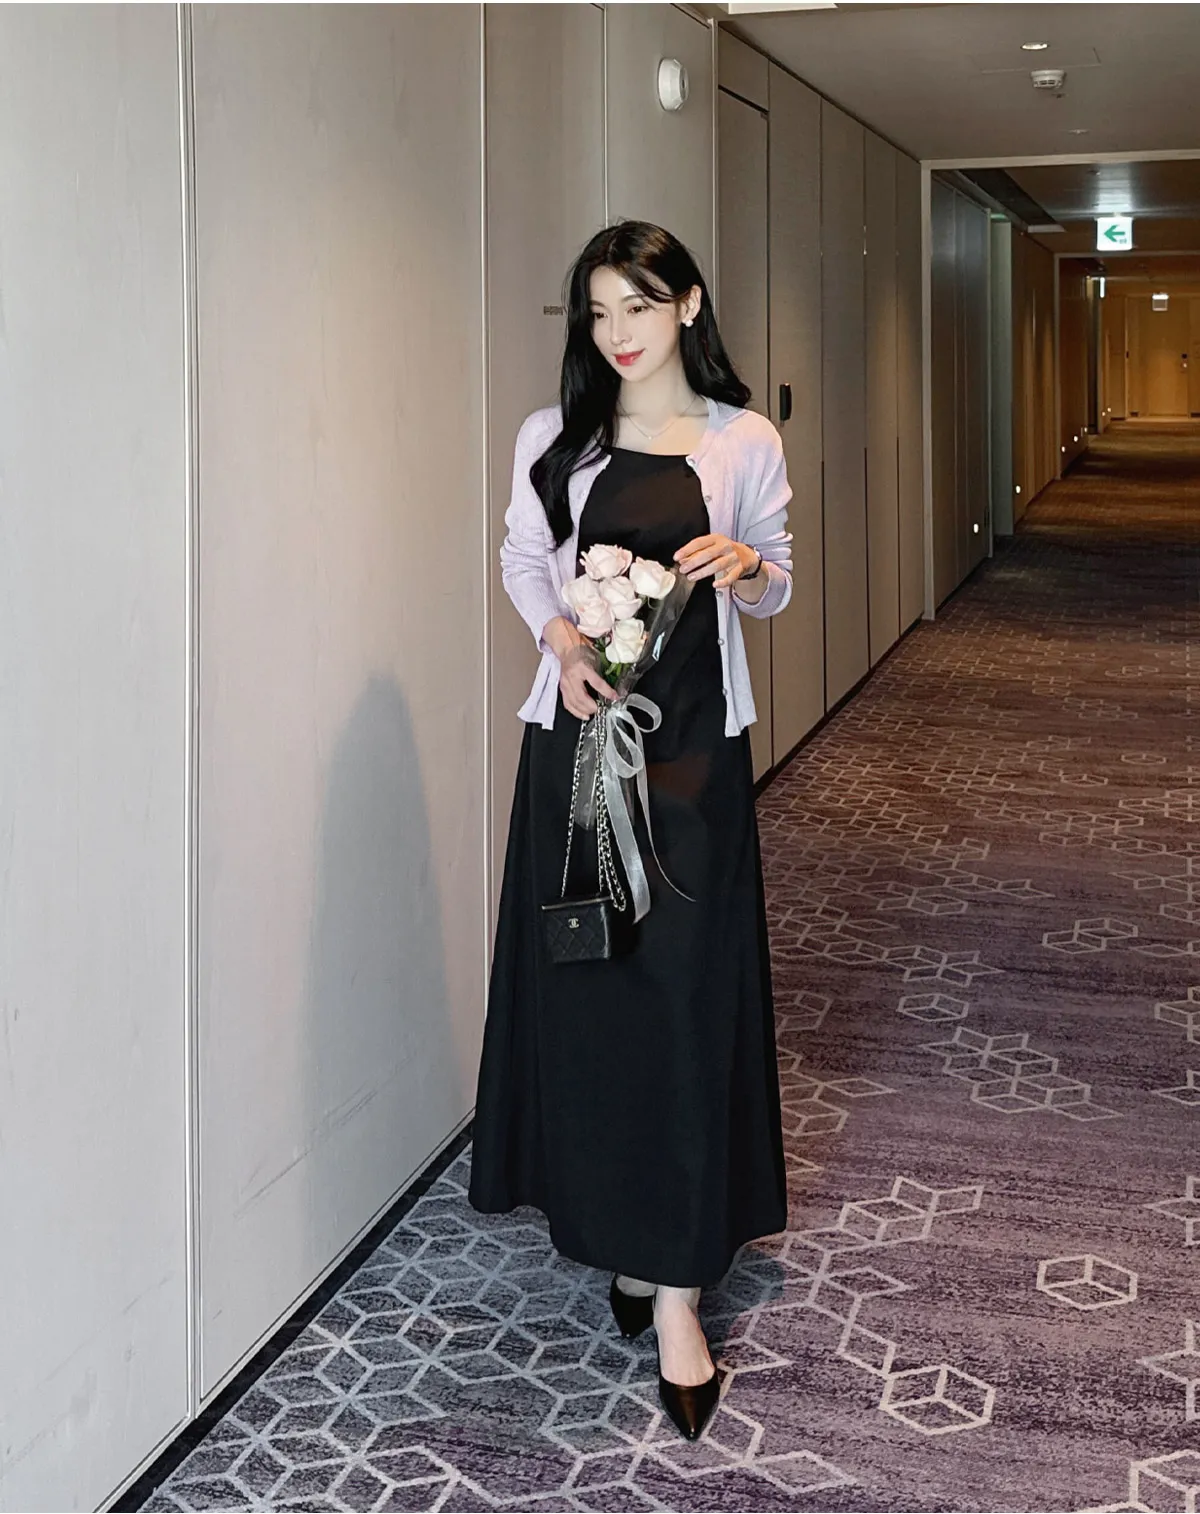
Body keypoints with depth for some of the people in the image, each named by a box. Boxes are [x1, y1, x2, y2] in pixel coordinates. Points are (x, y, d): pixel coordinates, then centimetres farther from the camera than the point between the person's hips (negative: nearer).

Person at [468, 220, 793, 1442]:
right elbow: (521, 561, 13)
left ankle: (674, 1285, 2)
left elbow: (777, 589, 10)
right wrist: (560, 634, -7)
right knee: (580, 978, 4)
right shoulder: (551, 439, 6)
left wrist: (742, 564, -13)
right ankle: (619, 1232, 22)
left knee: (684, 987, -3)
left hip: (694, 741, -1)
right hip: (578, 726, 2)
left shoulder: (745, 444, 3)